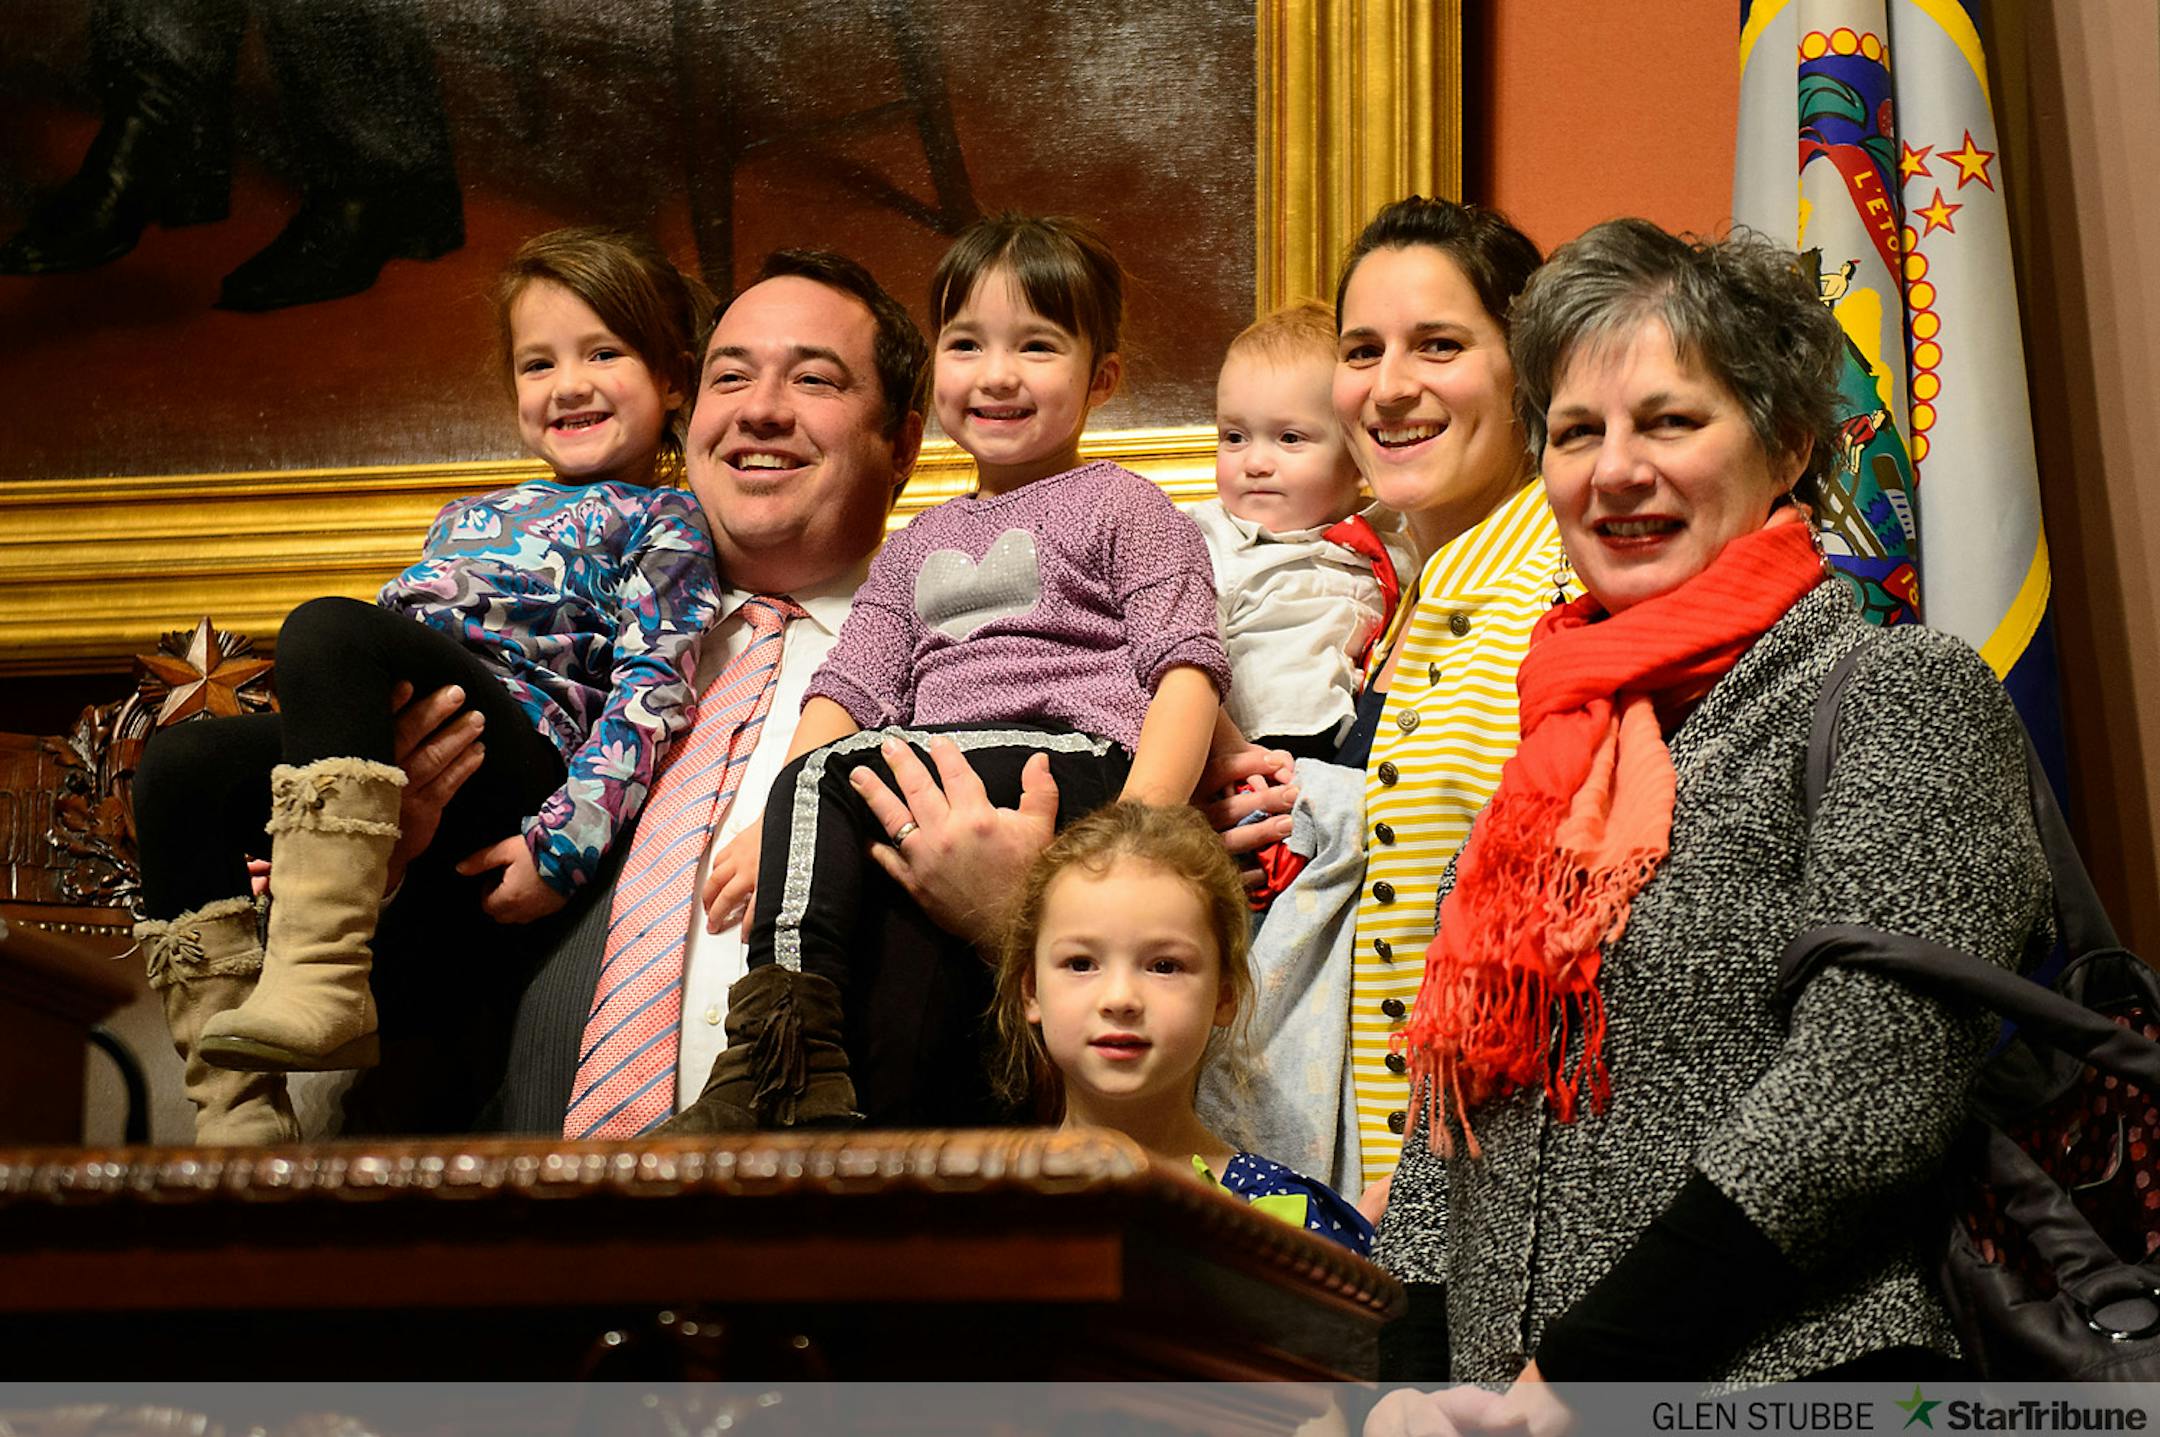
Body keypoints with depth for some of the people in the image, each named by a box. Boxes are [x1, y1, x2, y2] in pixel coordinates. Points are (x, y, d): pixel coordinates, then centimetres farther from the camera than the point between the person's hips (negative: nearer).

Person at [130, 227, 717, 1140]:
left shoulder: (664, 521, 13)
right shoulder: (470, 519, 35)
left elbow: (651, 688, -1)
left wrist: (564, 844, -16)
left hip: (515, 746, -7)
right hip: (391, 737, 8)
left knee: (328, 628, -31)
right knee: (179, 767, -15)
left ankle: (322, 976, -39)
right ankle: (234, 1106, -19)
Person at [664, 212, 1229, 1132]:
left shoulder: (1121, 507, 14)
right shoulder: (917, 546, 31)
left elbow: (1186, 666, 0)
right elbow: (851, 689, 20)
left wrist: (1142, 818, -18)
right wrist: (777, 830, 1)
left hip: (1080, 757, -5)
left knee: (836, 772, -26)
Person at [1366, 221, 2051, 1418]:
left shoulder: (1903, 694, 0)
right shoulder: (1567, 749, 18)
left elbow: (1867, 1093, -11)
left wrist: (1578, 1376, -12)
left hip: (1783, 1384, -5)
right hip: (1494, 1404, 5)